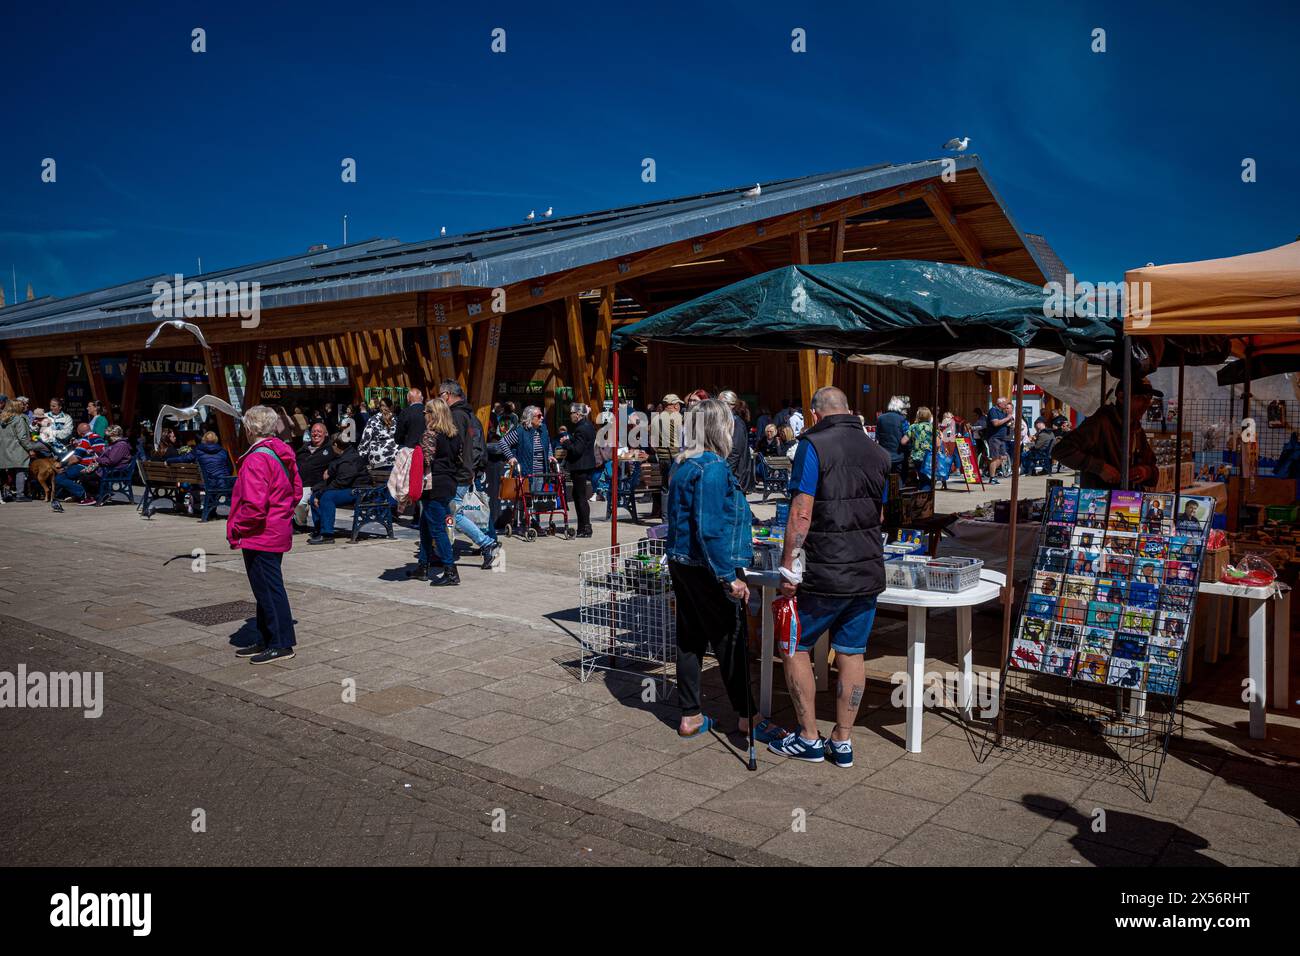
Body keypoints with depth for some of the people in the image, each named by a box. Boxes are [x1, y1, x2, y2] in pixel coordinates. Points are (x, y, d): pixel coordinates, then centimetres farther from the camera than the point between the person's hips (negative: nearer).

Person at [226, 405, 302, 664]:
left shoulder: (256, 459, -20)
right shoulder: (283, 453, 8)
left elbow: (254, 506, -25)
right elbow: (297, 490, 17)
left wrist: (236, 528, -12)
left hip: (259, 536, -10)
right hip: (279, 532, 10)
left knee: (268, 589, -1)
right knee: (267, 587, 17)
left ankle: (282, 644, 6)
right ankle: (266, 641, 27)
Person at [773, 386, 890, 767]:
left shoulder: (814, 445, -10)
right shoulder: (878, 453, 9)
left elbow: (802, 512, -17)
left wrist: (789, 568, -14)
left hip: (823, 574, -6)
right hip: (868, 571, 6)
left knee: (795, 647, 10)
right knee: (851, 654, 11)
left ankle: (809, 738, 15)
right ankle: (842, 742, 18)